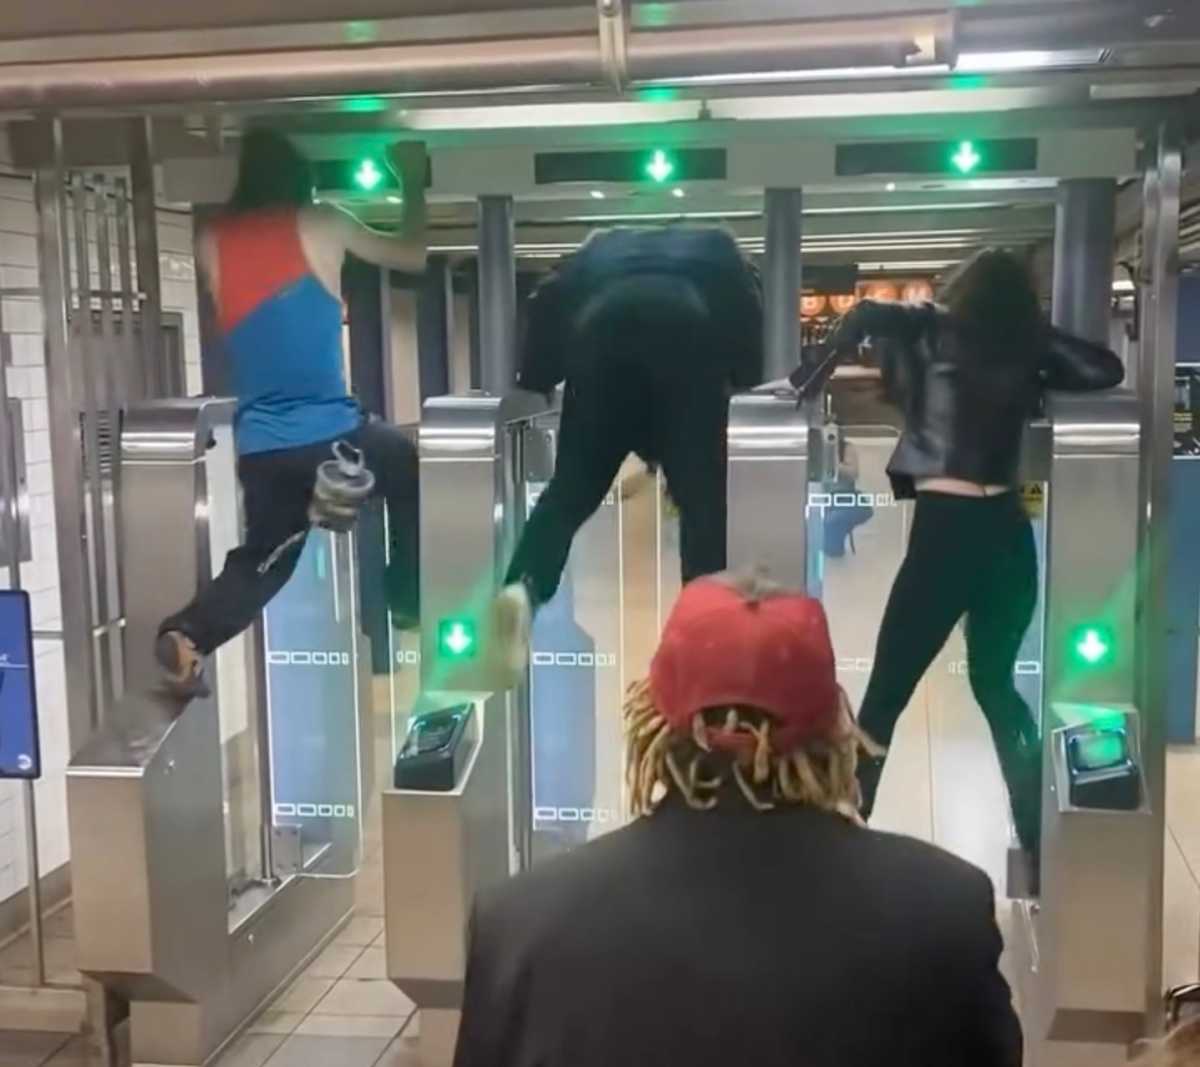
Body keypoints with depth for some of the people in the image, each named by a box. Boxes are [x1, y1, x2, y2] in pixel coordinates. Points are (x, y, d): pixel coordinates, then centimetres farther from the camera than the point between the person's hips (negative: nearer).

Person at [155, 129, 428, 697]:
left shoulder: (213, 242, 8)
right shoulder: (320, 226, -1)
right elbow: (414, 256, 11)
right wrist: (412, 181, 24)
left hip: (257, 446, 4)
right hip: (329, 432, -4)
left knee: (264, 557, 19)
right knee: (410, 472, 24)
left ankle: (186, 635, -2)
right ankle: (410, 600, 27)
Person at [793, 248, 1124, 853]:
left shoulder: (933, 333, 2)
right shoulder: (1023, 355, 9)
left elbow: (866, 315, -13)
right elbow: (1107, 370, 13)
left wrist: (811, 378, -4)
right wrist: (1038, 338, 17)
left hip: (946, 529, -4)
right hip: (1008, 532, 4)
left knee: (886, 695, 2)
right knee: (996, 684, 19)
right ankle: (1038, 835, 22)